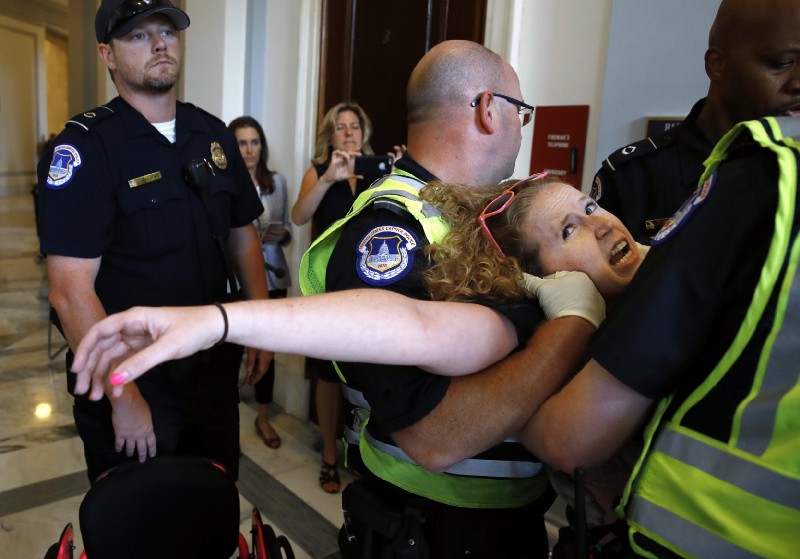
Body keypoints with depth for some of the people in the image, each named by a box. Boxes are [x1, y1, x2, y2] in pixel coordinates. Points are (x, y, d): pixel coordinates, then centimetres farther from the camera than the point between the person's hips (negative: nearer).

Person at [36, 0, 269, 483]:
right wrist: (124, 398, -19)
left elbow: (243, 235, 11)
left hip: (216, 371, 5)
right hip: (134, 381, -4)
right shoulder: (84, 147, -14)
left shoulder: (214, 135, 4)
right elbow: (71, 291, -18)